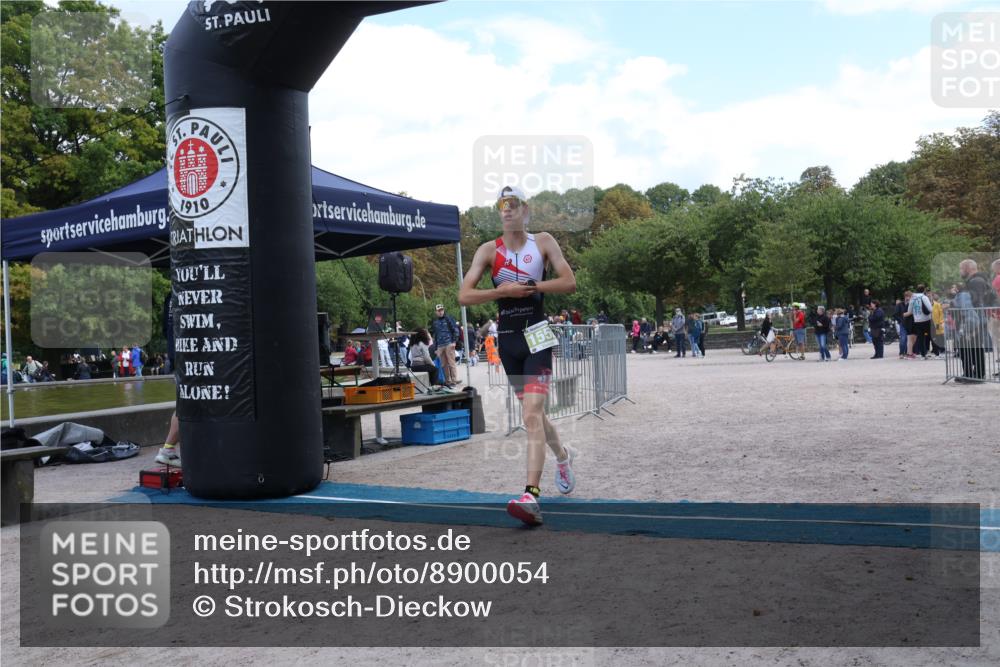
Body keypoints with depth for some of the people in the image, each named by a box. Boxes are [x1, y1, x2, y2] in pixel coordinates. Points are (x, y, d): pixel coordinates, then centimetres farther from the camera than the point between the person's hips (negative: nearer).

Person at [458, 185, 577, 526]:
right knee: (533, 412, 16)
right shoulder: (489, 250, 4)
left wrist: (529, 286, -14)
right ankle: (563, 456, 43)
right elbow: (464, 295, -4)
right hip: (507, 339, 4)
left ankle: (531, 495, -22)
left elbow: (569, 283, -6)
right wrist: (503, 291, -16)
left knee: (531, 415, -17)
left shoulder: (543, 242, 1)